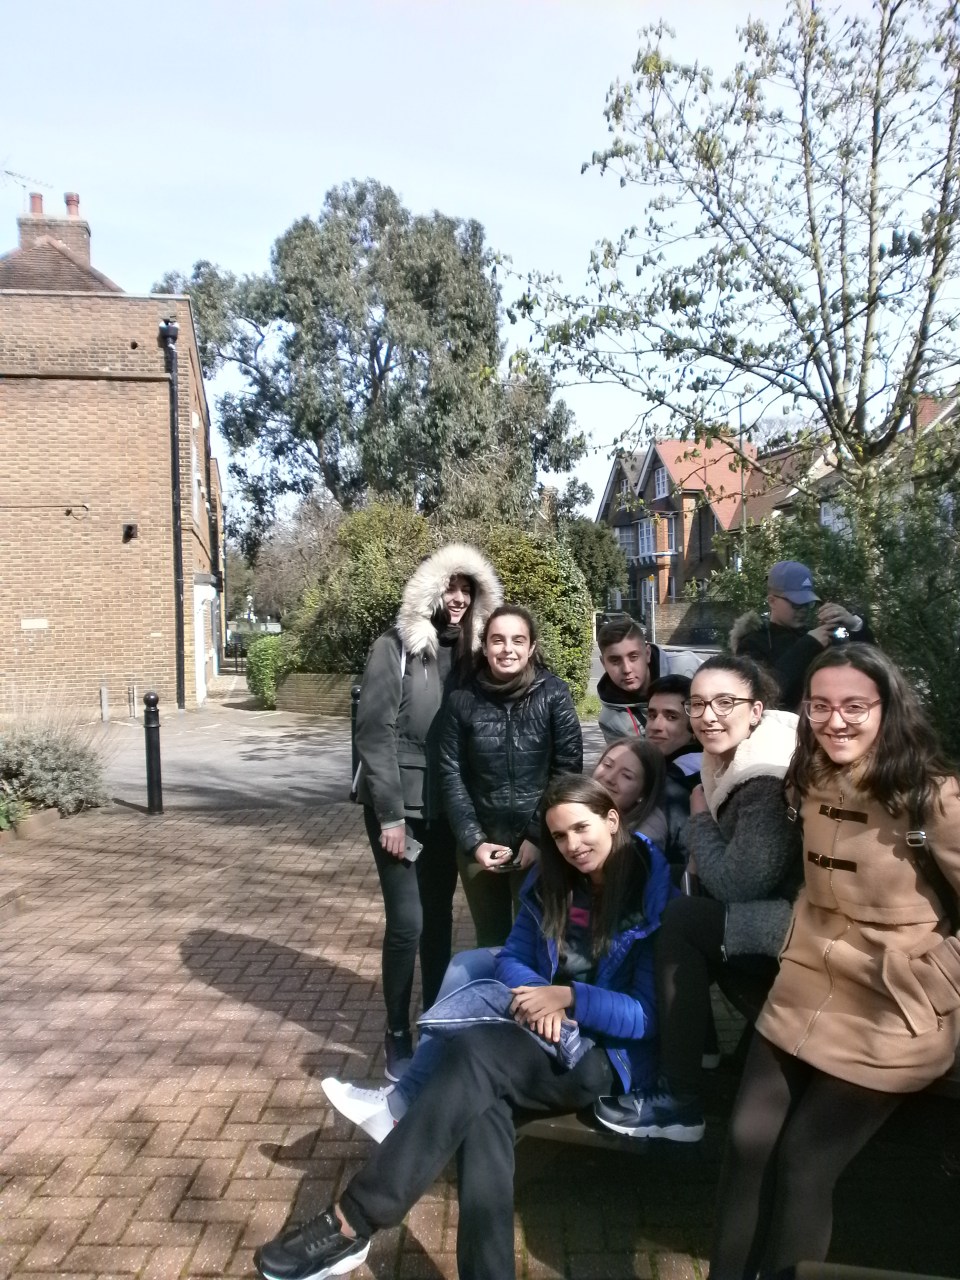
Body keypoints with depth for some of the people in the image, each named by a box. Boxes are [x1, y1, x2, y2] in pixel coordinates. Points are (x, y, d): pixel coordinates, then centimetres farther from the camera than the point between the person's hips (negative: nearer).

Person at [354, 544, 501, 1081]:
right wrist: (391, 814, -16)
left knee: (439, 918, 13)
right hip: (399, 808, -5)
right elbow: (375, 735, -13)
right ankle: (398, 1039, 15)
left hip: (447, 808, 5)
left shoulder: (467, 653, 5)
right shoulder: (395, 648, -9)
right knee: (407, 922, -3)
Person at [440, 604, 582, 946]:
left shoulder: (554, 694, -8)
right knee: (490, 942, 16)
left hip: (539, 844, -2)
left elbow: (568, 770, -7)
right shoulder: (462, 700, -4)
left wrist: (539, 836, -10)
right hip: (480, 847, 2)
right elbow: (451, 776, -1)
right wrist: (473, 841, -8)